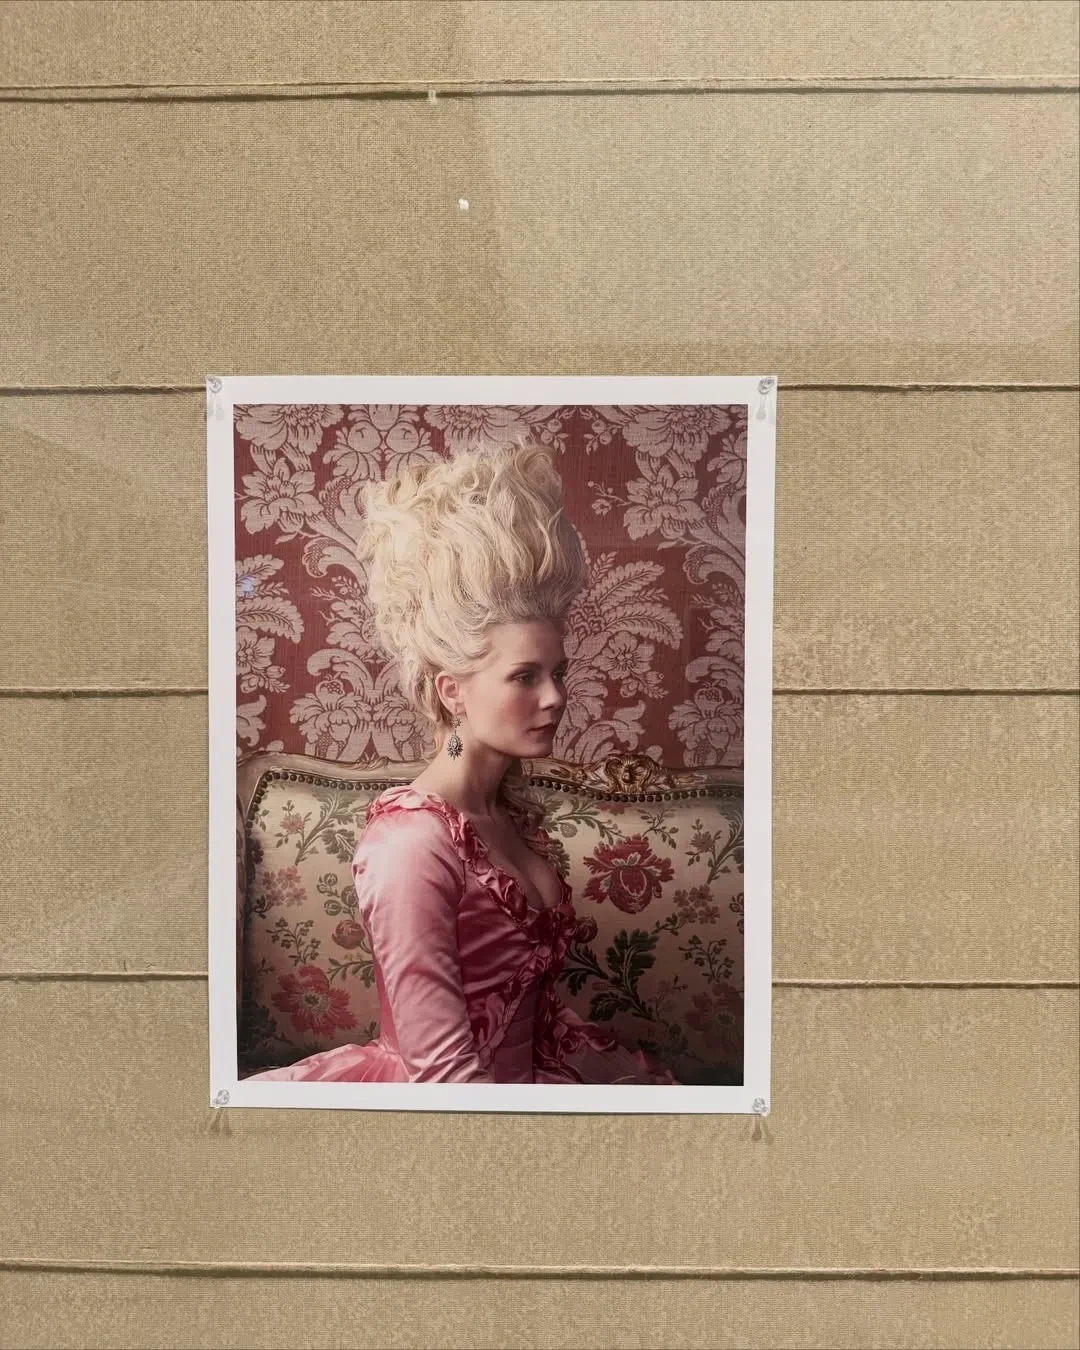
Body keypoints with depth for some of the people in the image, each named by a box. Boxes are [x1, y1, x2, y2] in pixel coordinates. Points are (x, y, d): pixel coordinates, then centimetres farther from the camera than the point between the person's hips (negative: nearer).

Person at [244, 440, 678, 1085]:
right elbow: (444, 1070, -23)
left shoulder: (514, 811, 0)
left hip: (530, 1065, 6)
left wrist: (631, 1071, 0)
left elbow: (537, 1004, 7)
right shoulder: (413, 840, -24)